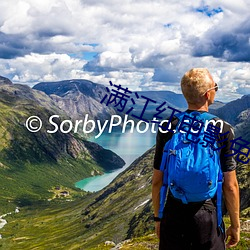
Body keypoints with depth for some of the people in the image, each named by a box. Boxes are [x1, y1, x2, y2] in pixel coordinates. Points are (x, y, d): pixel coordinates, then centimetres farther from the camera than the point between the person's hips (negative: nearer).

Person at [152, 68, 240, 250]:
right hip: (208, 216, -2)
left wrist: (158, 217, 13)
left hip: (173, 216, 2)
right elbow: (230, 186, -8)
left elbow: (157, 180, 0)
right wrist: (235, 225, 4)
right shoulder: (223, 131, -11)